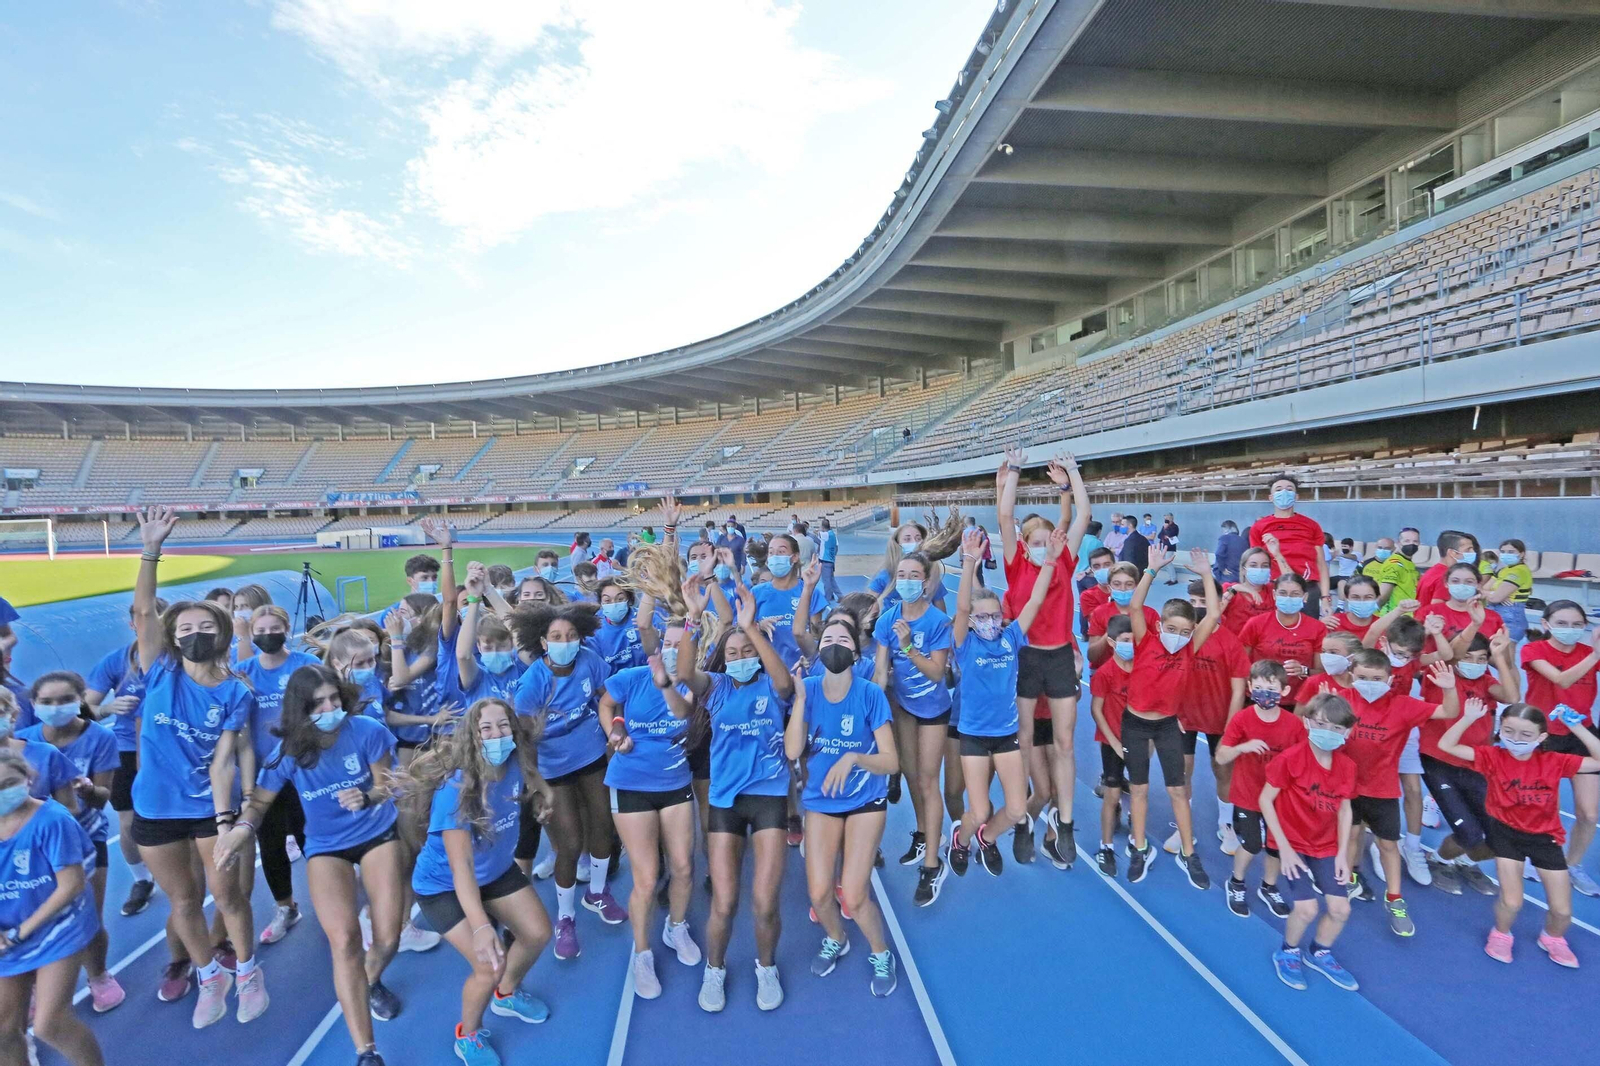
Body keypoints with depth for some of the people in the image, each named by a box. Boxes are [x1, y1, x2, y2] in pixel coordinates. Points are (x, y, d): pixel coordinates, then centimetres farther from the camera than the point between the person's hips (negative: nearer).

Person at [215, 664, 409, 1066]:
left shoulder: (367, 731, -20)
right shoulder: (289, 750, -15)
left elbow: (387, 785, -10)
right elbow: (261, 801, -6)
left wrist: (366, 797, -31)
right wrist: (243, 826, -27)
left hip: (377, 835, 0)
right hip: (326, 846, 1)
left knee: (388, 938, -4)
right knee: (343, 939, -19)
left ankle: (372, 982, 37)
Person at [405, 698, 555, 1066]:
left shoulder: (515, 765, -21)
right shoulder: (455, 789, -36)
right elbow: (461, 867, -40)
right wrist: (481, 927, -49)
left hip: (497, 871, 6)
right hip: (444, 885, -6)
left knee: (538, 933, 7)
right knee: (491, 966, -15)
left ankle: (507, 994, 39)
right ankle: (467, 1035, 18)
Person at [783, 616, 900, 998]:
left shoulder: (870, 694, -17)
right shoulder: (809, 689, -10)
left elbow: (891, 761, -16)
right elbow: (792, 752, -18)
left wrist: (853, 758, -34)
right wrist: (800, 697, -24)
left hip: (865, 801, -2)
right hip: (821, 801, 3)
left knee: (853, 896, -8)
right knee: (819, 894, -1)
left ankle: (881, 955, 25)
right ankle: (835, 939, 35)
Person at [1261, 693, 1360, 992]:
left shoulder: (1347, 765, -5)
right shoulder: (1290, 759, -22)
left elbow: (1344, 810, 5)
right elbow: (1265, 800, -16)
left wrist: (1342, 854, 0)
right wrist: (1284, 847, -16)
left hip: (1326, 847, 5)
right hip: (1292, 844, -5)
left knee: (1341, 909, 0)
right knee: (1307, 907, -14)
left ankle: (1320, 954, 31)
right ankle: (1288, 953, 16)